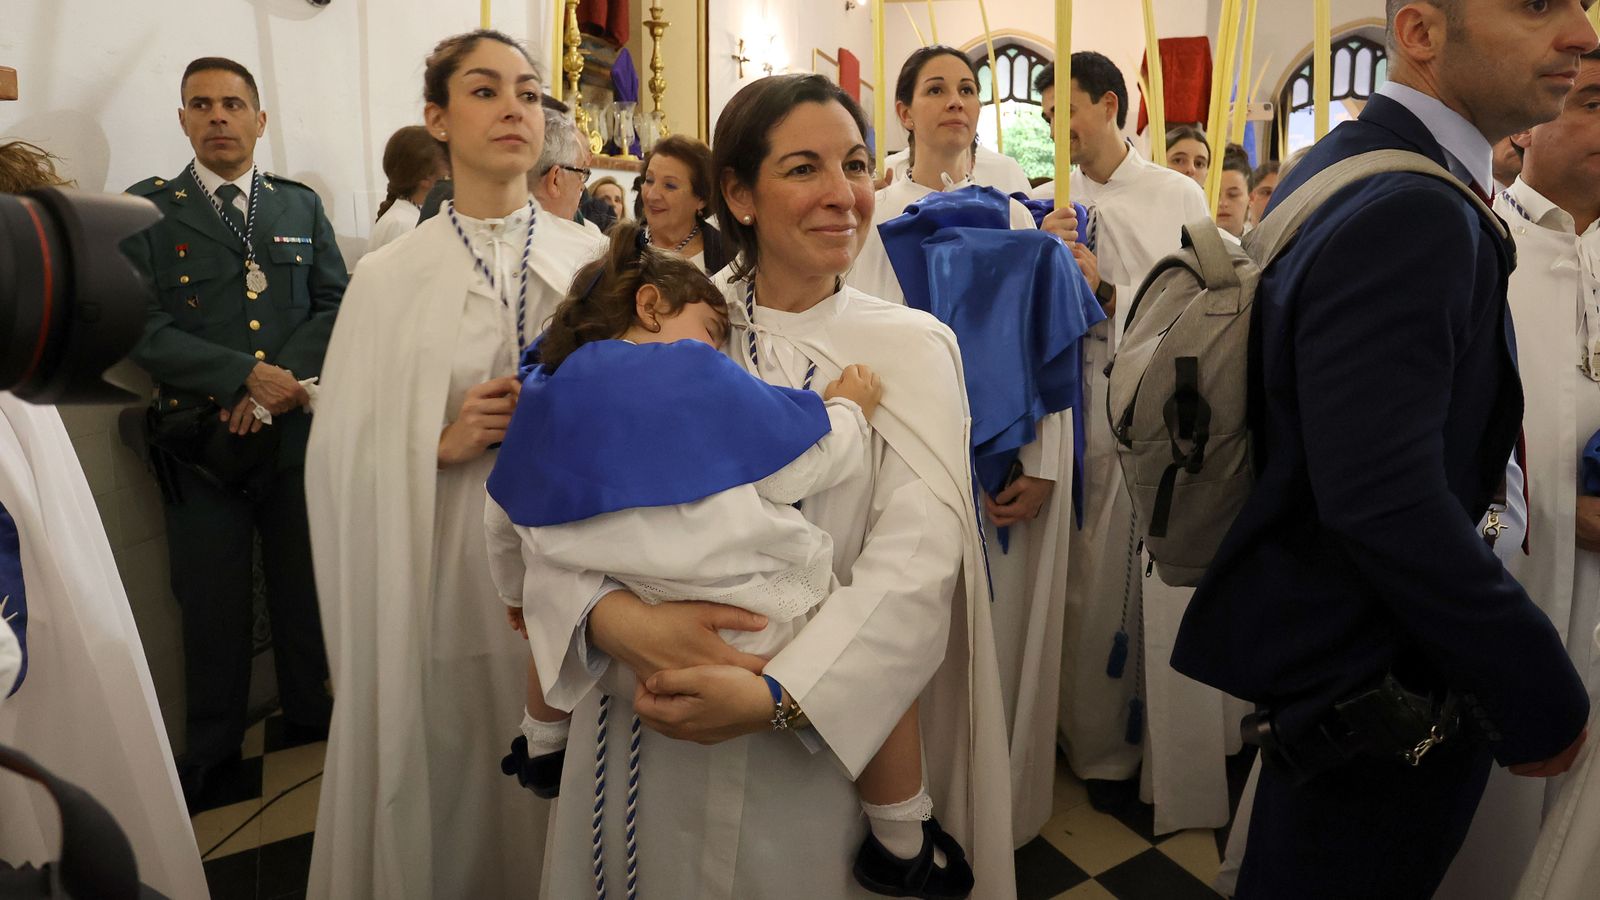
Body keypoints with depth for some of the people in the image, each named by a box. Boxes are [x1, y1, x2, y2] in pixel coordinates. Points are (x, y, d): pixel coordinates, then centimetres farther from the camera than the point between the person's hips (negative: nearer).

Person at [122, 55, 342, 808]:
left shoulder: (301, 205, 9)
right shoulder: (147, 209, 1)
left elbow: (335, 305, 2)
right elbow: (143, 329, -8)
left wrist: (284, 381, -13)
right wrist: (246, 376, -18)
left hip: (298, 432, 2)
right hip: (200, 438, -1)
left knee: (305, 584, 13)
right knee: (211, 600, 9)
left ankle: (311, 715, 33)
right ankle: (212, 748, 27)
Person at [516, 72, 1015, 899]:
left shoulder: (911, 348, -4)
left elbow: (916, 565, -15)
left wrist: (778, 695, -27)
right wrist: (618, 617, -24)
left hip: (818, 752, -1)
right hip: (646, 739, 2)